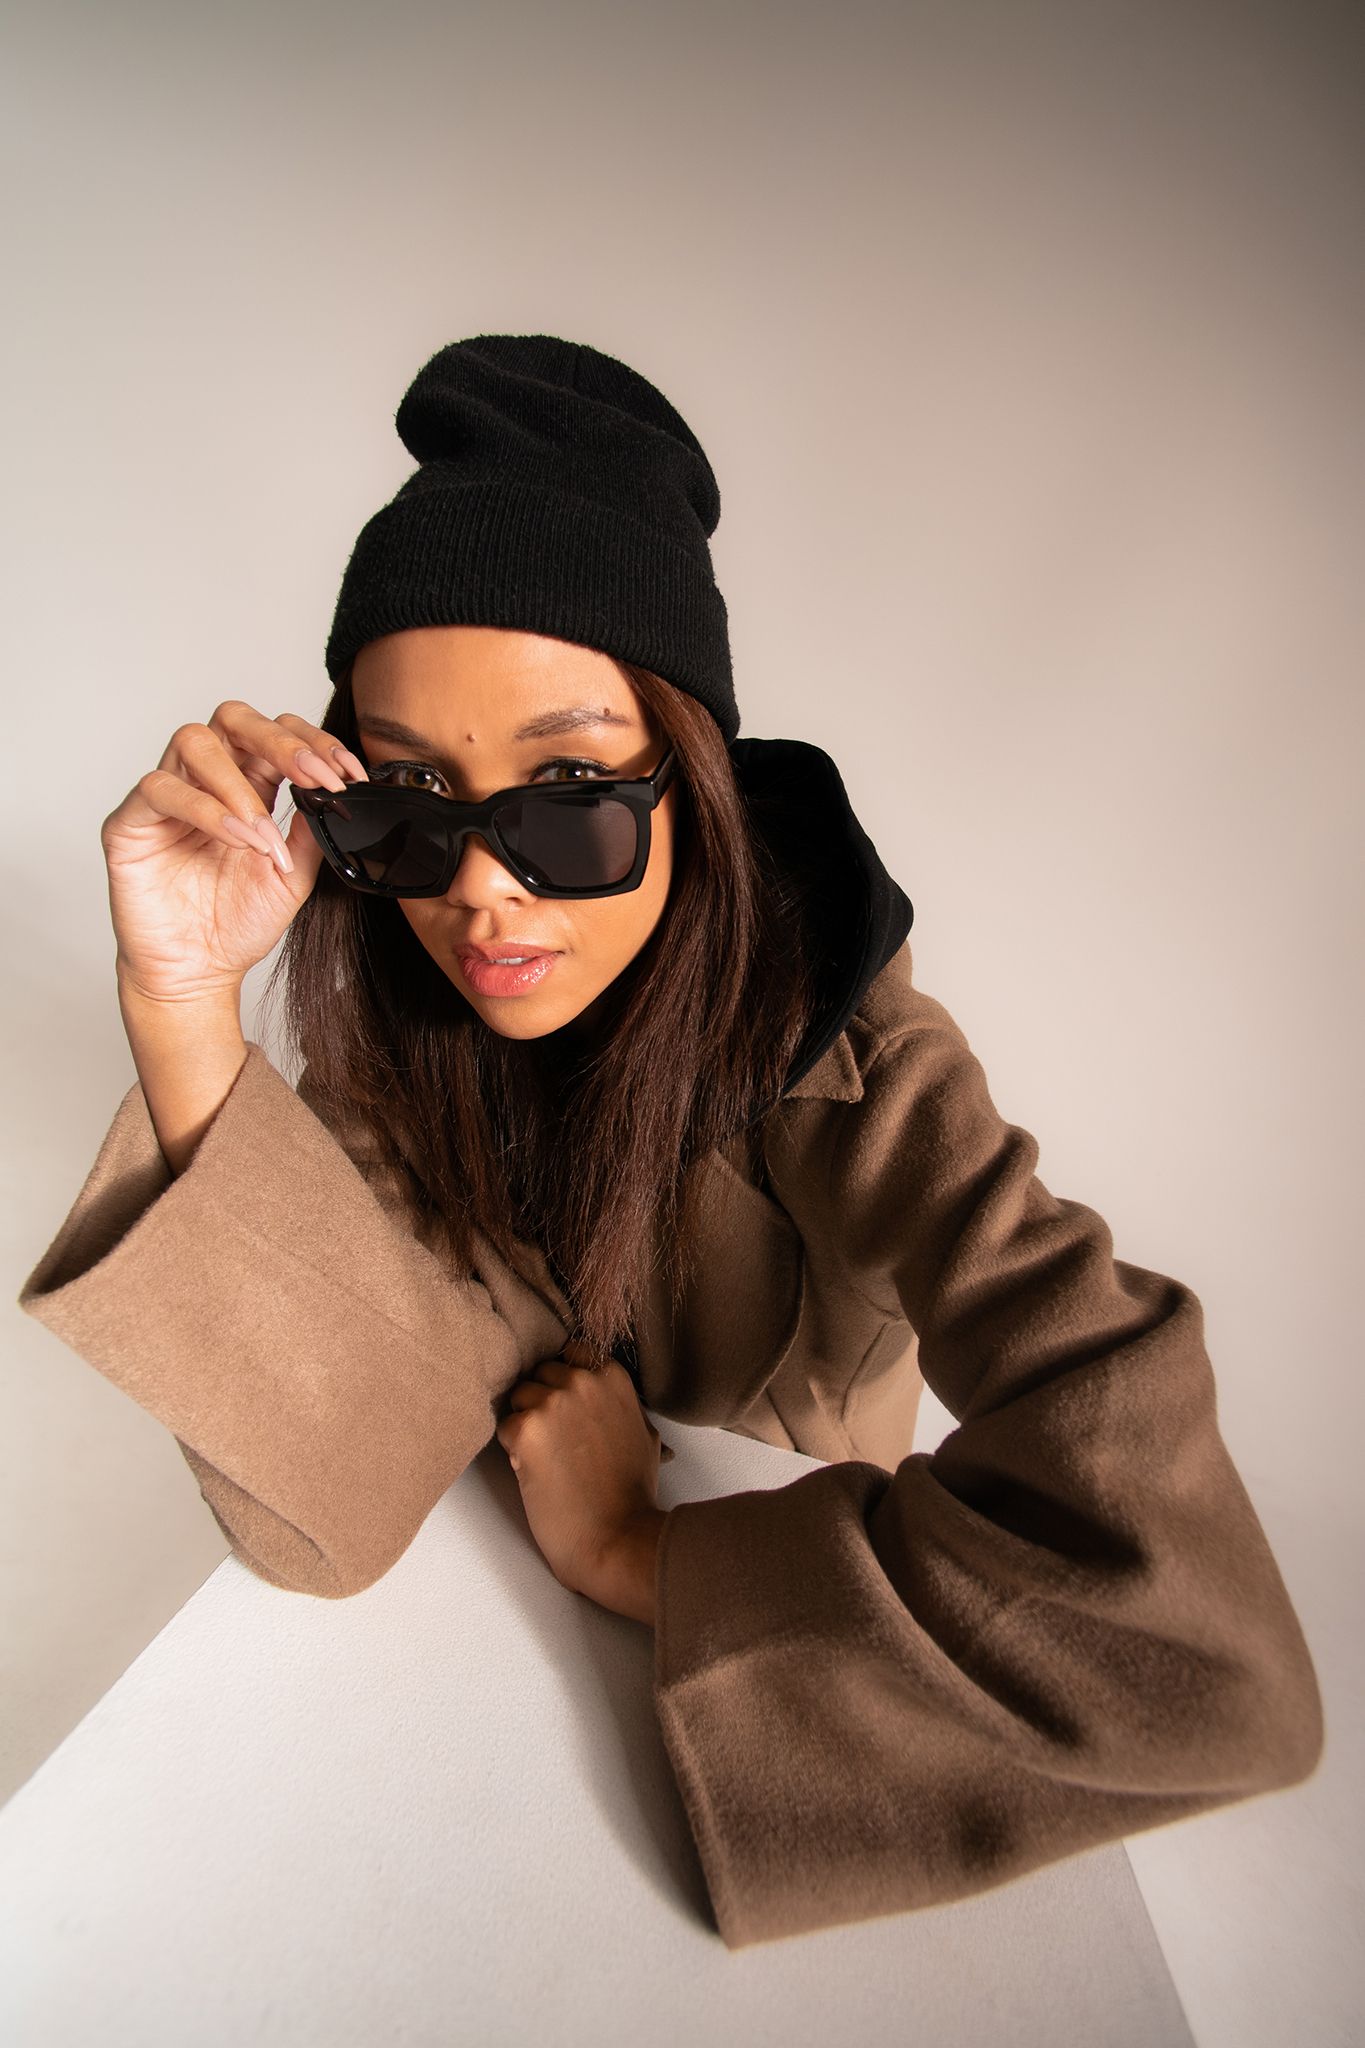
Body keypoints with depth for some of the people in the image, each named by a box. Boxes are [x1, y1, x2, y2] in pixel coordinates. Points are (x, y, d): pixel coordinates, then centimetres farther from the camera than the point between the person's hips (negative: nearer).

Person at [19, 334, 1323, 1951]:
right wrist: (184, 1011, -35)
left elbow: (1199, 1636, -38)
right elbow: (319, 1519, -26)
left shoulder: (843, 1057, -29)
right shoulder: (400, 1032, -19)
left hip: (773, 1624, -1)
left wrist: (637, 1554, -29)